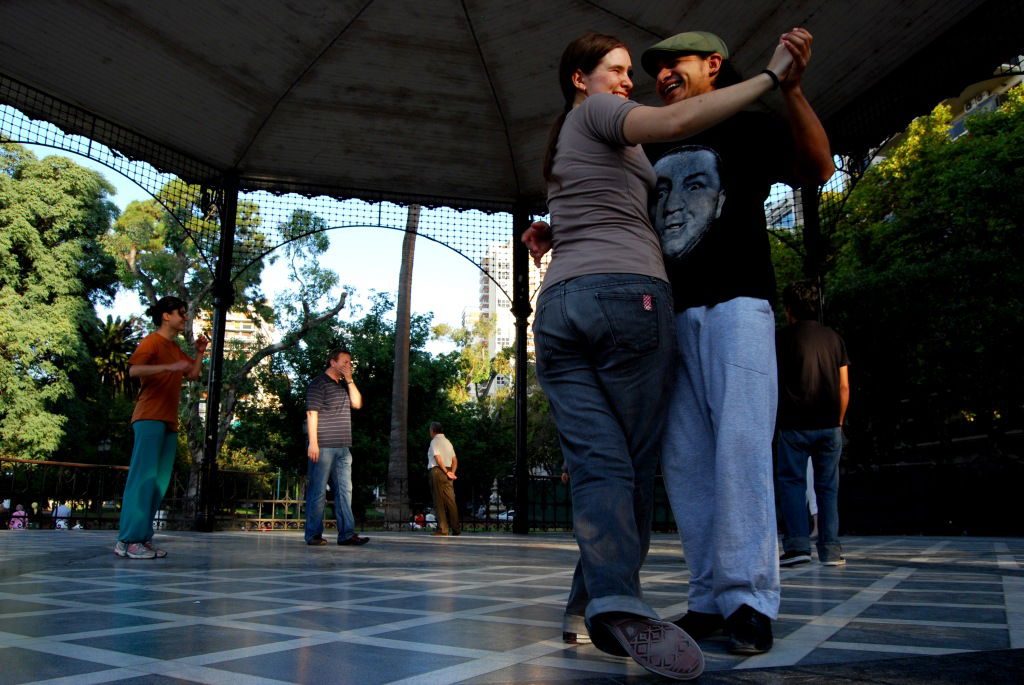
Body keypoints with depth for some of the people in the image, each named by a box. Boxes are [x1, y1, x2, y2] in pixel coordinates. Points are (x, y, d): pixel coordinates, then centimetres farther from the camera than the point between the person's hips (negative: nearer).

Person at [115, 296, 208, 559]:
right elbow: (134, 370, -18)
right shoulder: (152, 341, -3)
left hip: (169, 422, 9)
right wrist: (170, 367, -27)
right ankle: (128, 540, -12)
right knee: (144, 477, -13)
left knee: (159, 482, 5)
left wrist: (199, 352, 13)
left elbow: (193, 374, 25)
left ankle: (142, 538, 8)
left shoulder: (176, 348, 21)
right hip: (149, 418, -9)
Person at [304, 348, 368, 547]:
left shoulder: (344, 385, 20)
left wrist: (349, 380, 3)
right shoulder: (319, 383, -4)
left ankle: (346, 533, 4)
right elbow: (312, 413, -10)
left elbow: (357, 403, 9)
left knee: (344, 490, 4)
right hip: (324, 447, -8)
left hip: (343, 448, 8)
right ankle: (314, 534, 3)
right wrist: (313, 442, -17)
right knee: (318, 491, -3)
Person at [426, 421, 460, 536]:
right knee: (450, 501, 7)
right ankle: (456, 529, 8)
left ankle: (442, 529, -7)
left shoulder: (434, 441, -4)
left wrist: (446, 472, -10)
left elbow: (438, 459, -14)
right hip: (447, 472, 7)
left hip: (437, 471, -7)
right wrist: (452, 472, 4)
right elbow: (455, 460, 14)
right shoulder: (447, 441, 19)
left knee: (439, 501, -5)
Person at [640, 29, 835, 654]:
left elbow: (817, 167, -4)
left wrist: (791, 89, -17)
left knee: (741, 446, -14)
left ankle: (751, 600, -10)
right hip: (669, 315, 5)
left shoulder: (746, 128, 11)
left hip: (736, 304, -5)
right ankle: (711, 598, 3)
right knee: (684, 459, -1)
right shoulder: (652, 152, 24)